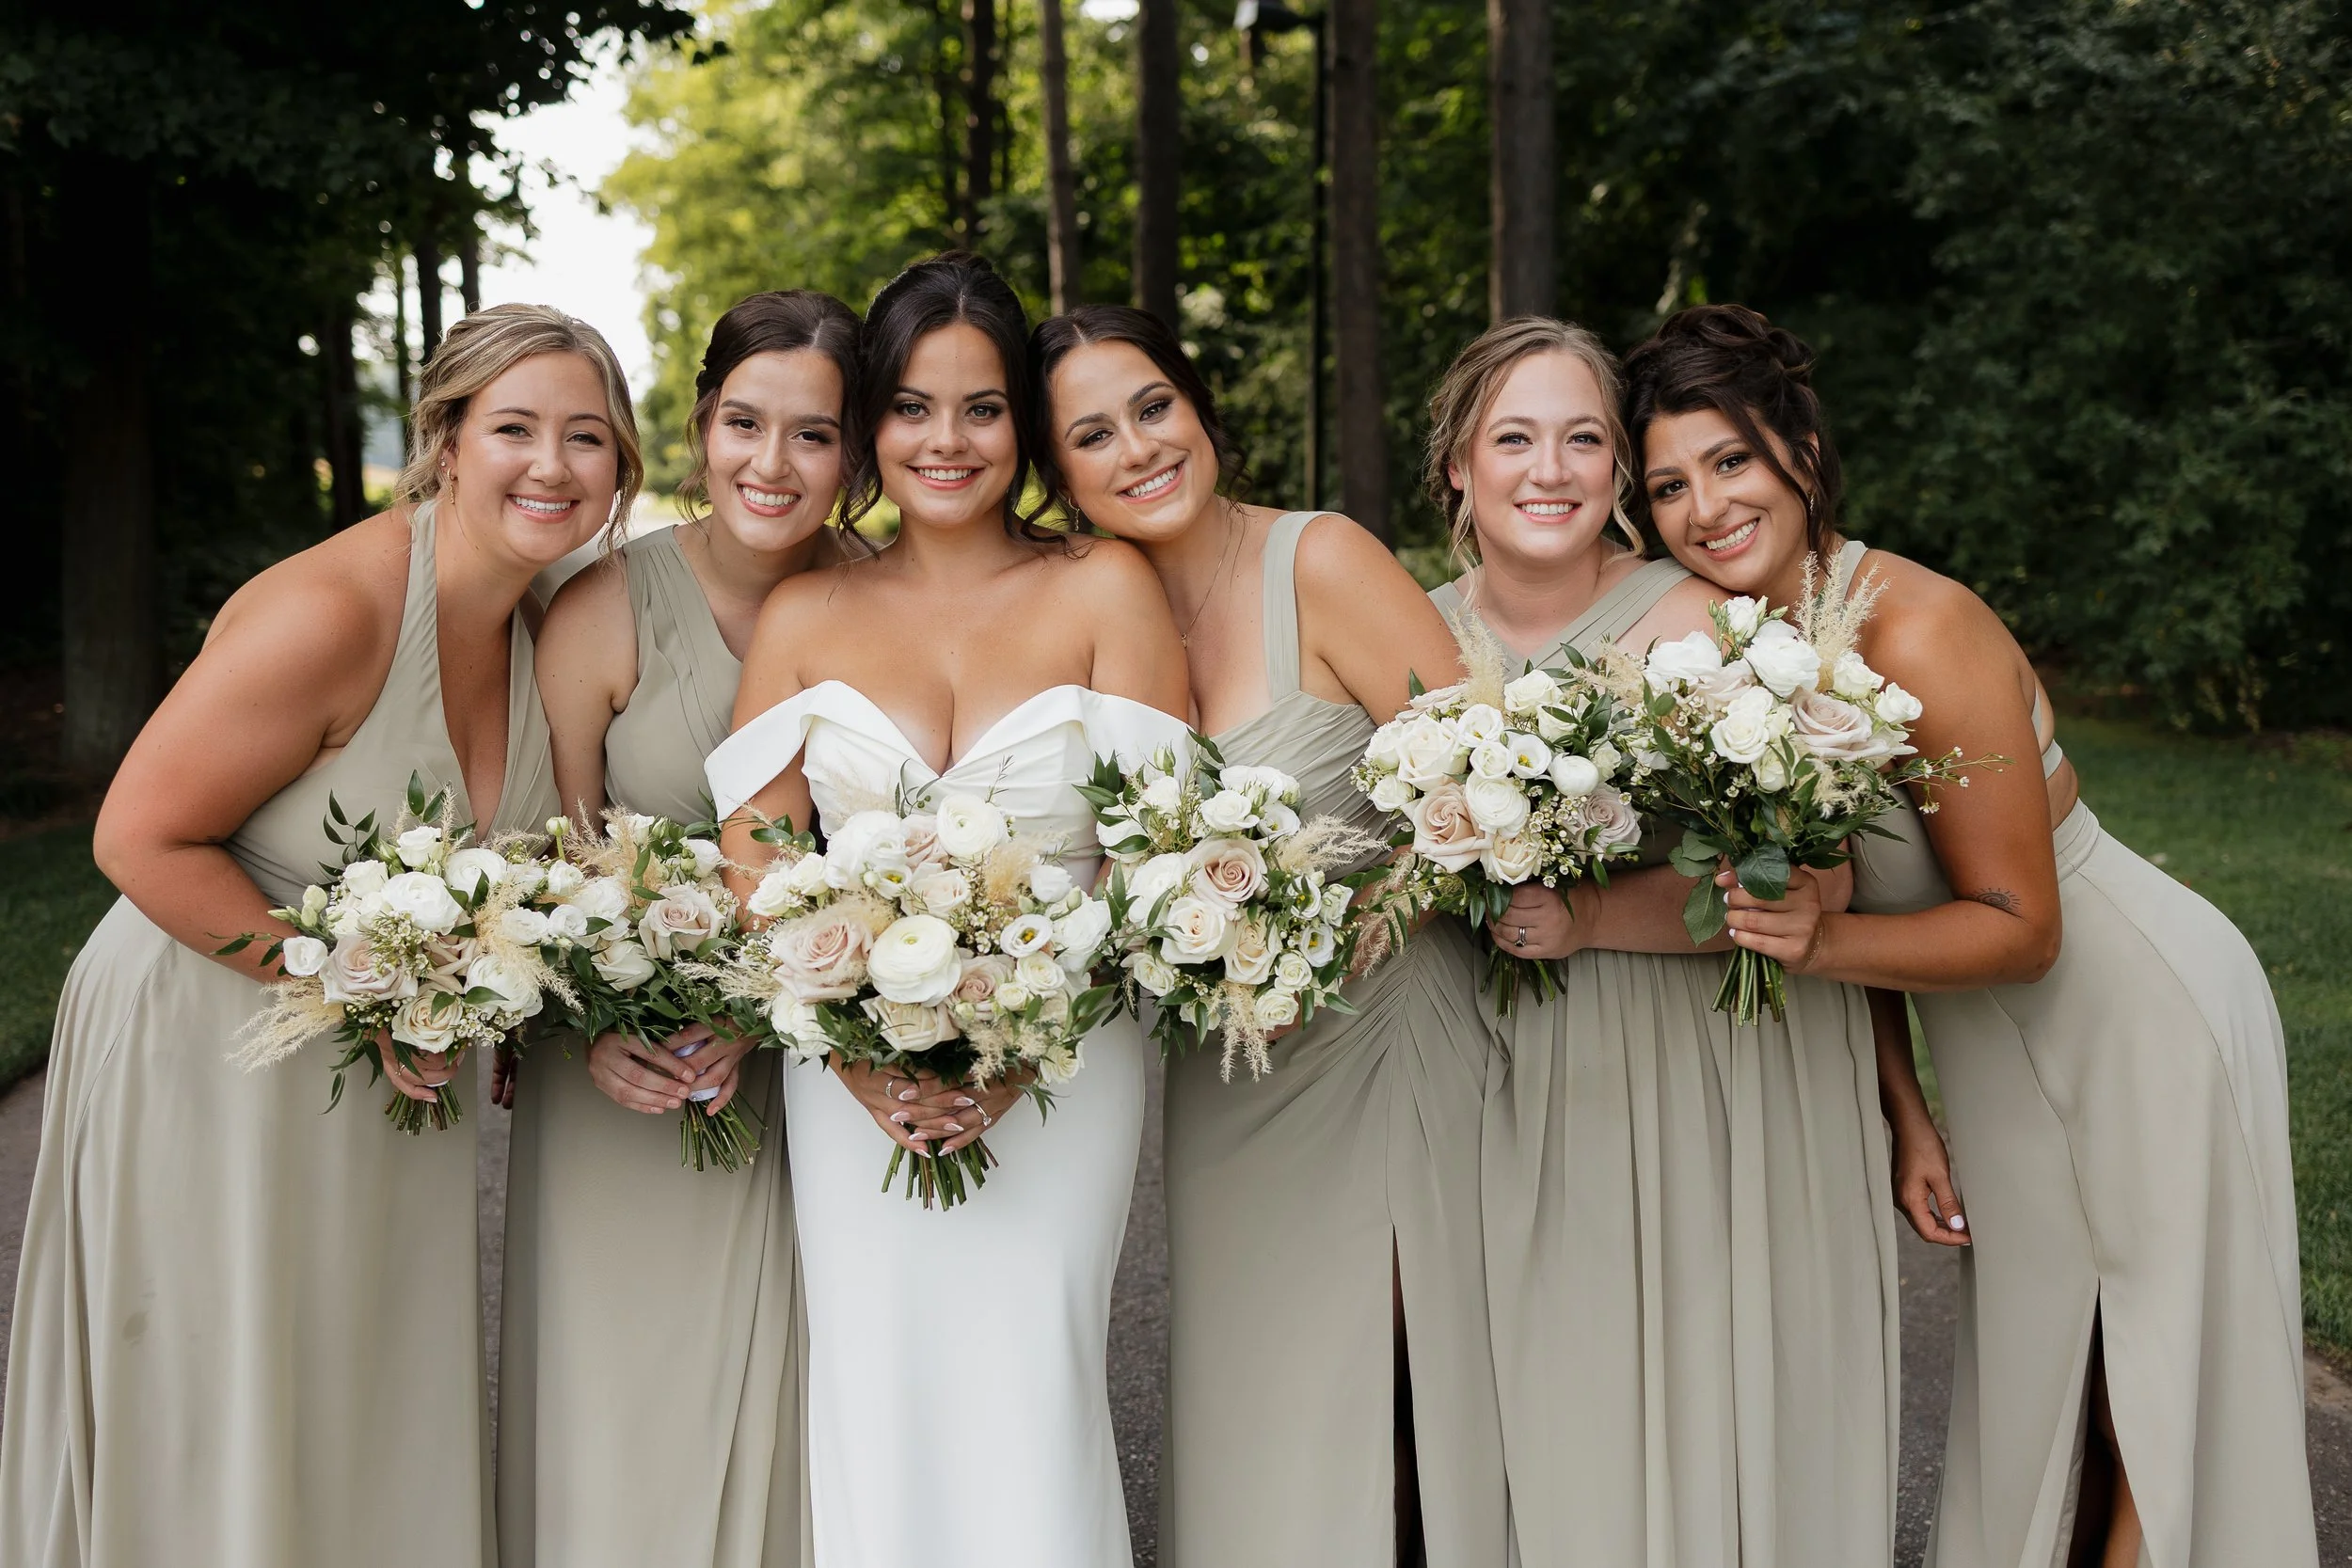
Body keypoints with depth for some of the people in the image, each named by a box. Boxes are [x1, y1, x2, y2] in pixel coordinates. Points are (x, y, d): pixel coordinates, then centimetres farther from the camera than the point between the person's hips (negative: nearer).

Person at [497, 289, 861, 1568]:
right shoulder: (606, 609, -11)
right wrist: (595, 1025, -21)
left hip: (805, 1071, 2)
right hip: (625, 1083, -2)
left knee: (783, 1400, 13)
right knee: (628, 1409, 9)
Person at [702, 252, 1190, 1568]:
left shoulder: (1104, 590, 1)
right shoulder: (805, 614, 7)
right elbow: (753, 865, 1)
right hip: (855, 1084, 2)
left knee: (1029, 1400, -4)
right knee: (877, 1400, 4)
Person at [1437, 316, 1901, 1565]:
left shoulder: (1693, 626, -15)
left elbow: (1811, 884, -20)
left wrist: (1589, 920, -25)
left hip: (1714, 1077, -4)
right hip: (1530, 1082, 4)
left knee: (1707, 1425, 5)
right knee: (1554, 1422, 12)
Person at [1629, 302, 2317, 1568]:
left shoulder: (1918, 630, -28)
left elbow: (2021, 925, -24)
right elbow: (1856, 897, 2)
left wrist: (1823, 945, -38)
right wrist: (1899, 1116, 1)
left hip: (2146, 1020, -7)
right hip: (2002, 1056, 7)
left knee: (2150, 1390, 11)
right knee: (2030, 1372, 20)